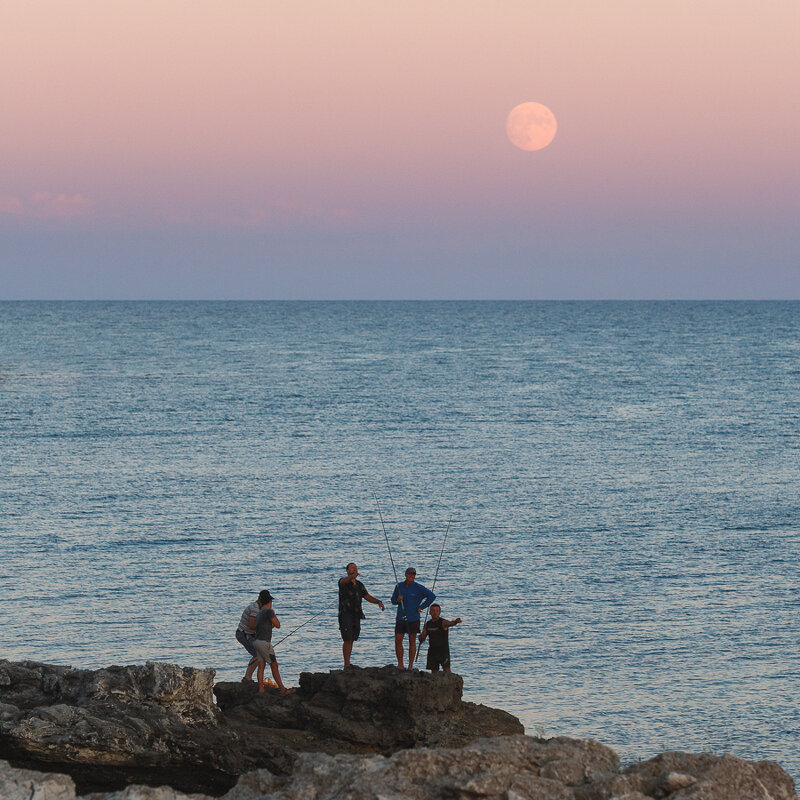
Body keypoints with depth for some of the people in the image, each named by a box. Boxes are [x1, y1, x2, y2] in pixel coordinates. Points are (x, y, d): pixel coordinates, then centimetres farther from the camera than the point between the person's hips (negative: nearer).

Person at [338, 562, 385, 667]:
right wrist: (352, 576, -55)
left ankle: (347, 664, 16)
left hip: (356, 616, 6)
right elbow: (345, 581, -32)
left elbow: (368, 597, 15)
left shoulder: (359, 585, 13)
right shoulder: (343, 581, -6)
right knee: (347, 640, -12)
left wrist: (379, 602, -4)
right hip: (345, 614, -6)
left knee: (351, 640, 9)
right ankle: (347, 665, -11)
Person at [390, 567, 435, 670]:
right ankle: (400, 665, 10)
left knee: (412, 642, 1)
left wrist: (421, 607, -6)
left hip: (413, 618, -4)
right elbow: (393, 601, 15)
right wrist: (398, 600, -8)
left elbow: (432, 596, -5)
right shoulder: (399, 586, 7)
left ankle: (410, 666, 5)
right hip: (400, 618, 4)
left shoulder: (418, 588, -5)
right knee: (398, 641, 0)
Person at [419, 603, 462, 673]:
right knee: (434, 672, 7)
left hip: (443, 650, -5)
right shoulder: (427, 624, 8)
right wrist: (421, 638, -13)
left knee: (447, 670, -16)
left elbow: (450, 623, -31)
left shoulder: (443, 622, -9)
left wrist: (456, 621, -54)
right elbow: (422, 637, 12)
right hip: (432, 650, 5)